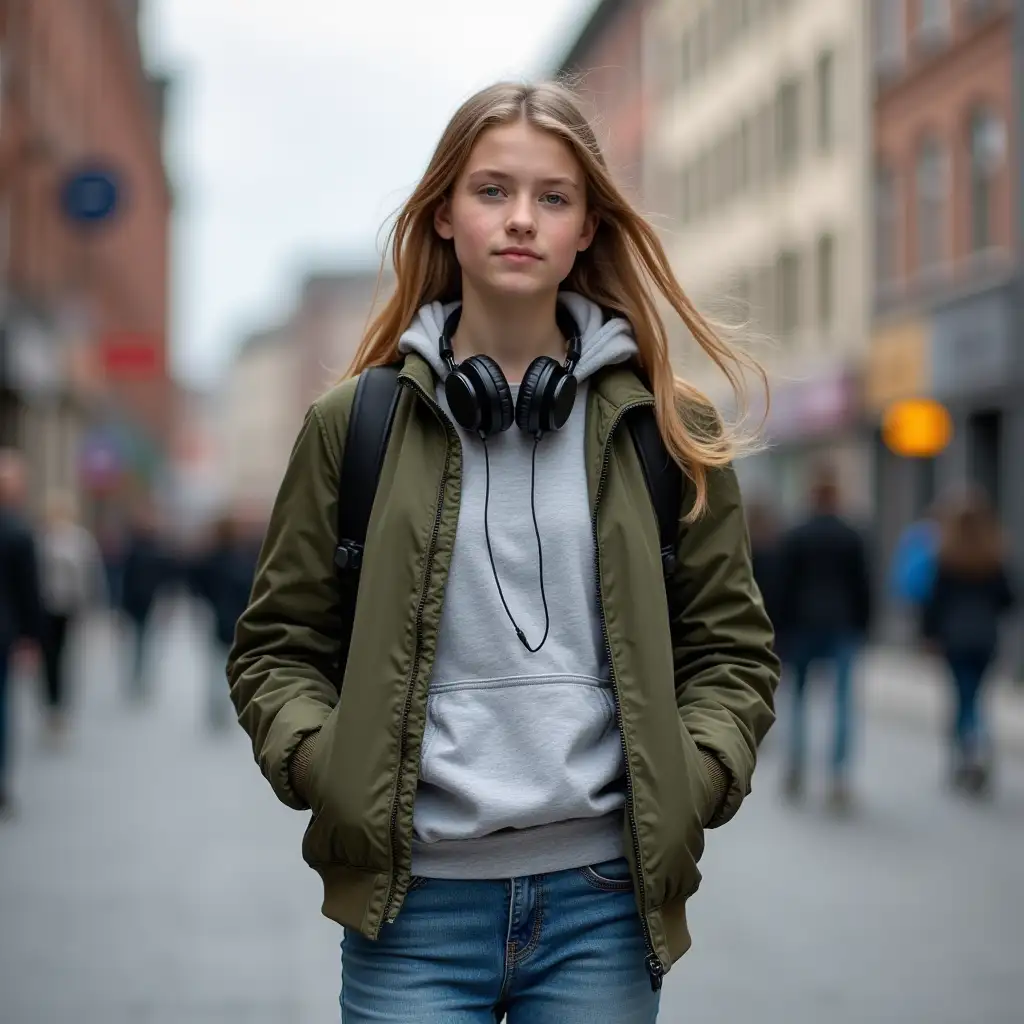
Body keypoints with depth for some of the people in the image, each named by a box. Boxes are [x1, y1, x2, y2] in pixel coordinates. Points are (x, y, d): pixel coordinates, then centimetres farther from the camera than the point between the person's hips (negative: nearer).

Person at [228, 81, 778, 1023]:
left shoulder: (662, 430, 5)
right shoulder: (356, 423, 4)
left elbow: (731, 646, 9)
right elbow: (278, 644, 8)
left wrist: (689, 780, -7)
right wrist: (322, 764, -9)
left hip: (604, 896, 1)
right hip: (411, 892, -1)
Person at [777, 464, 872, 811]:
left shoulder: (795, 536, -2)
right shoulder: (853, 538, 0)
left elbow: (785, 586, -2)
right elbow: (863, 586, 1)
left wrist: (784, 629, 4)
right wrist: (862, 624, 10)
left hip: (803, 626, 0)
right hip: (843, 627, 0)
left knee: (799, 695, 13)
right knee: (843, 701, -1)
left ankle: (796, 772, 12)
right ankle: (839, 779, -9)